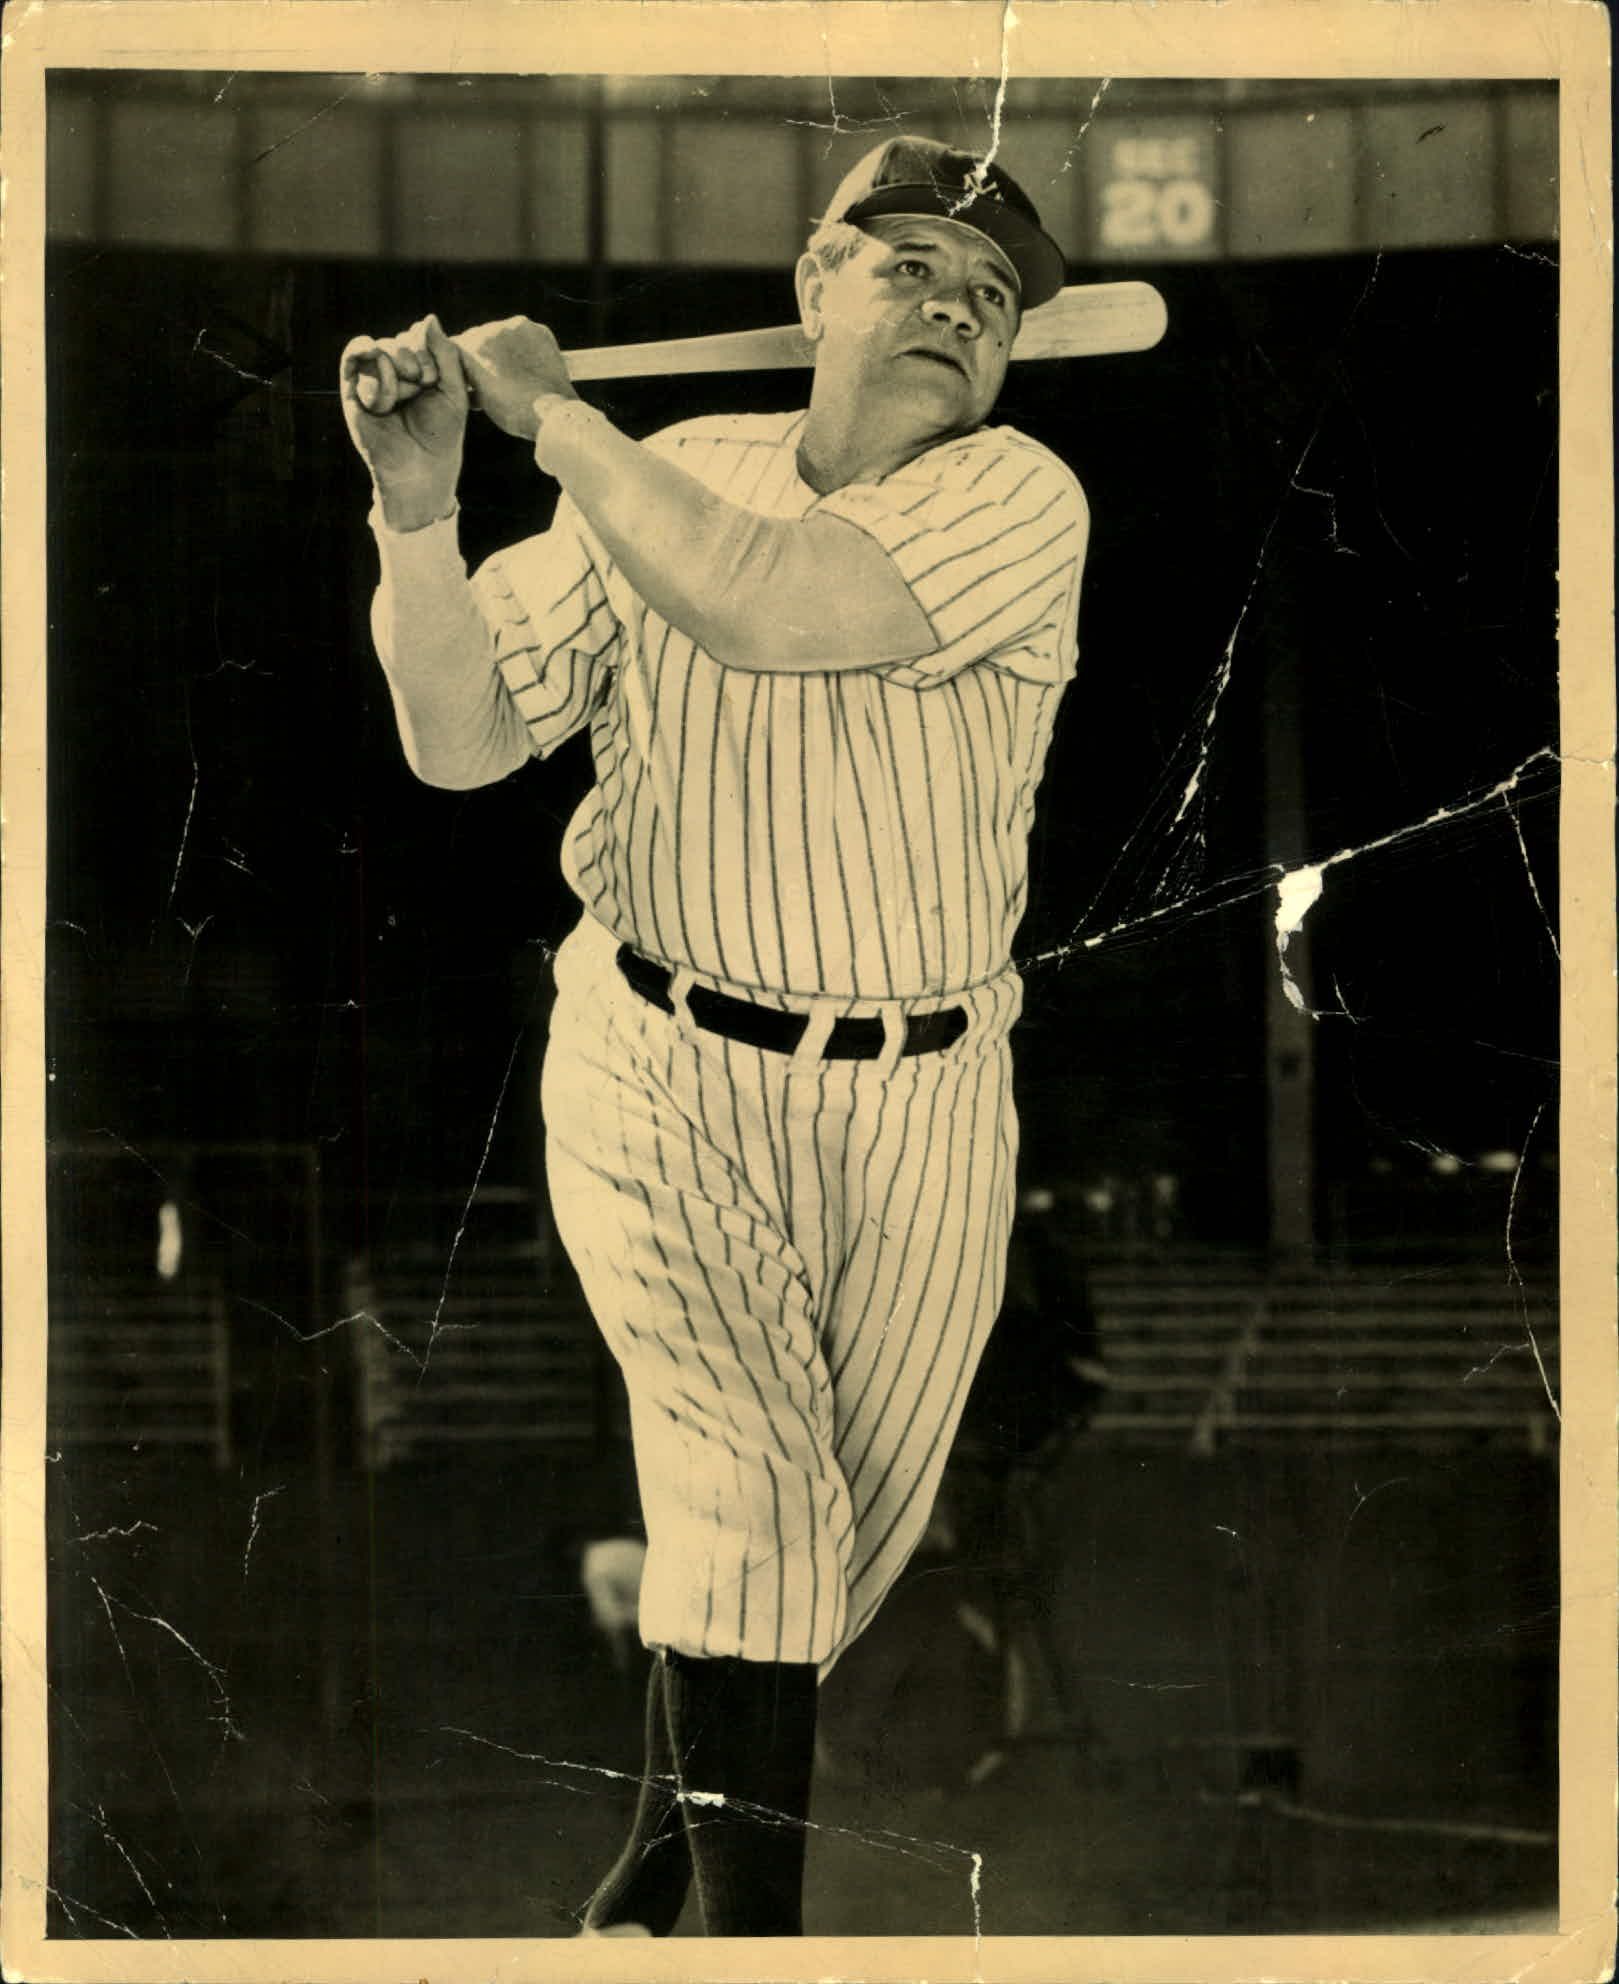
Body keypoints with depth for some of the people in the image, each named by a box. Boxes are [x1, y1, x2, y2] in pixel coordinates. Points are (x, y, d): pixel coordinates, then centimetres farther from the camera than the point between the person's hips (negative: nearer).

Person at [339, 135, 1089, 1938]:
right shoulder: (663, 479, 0)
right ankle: (748, 1920, -12)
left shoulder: (1019, 502, -11)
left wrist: (552, 410, -17)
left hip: (918, 1110, 1)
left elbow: (767, 607, -27)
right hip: (663, 1072, 0)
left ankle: (665, 1854, 36)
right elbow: (462, 740, -4)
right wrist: (418, 502, -19)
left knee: (839, 1543, 12)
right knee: (753, 1496, -18)